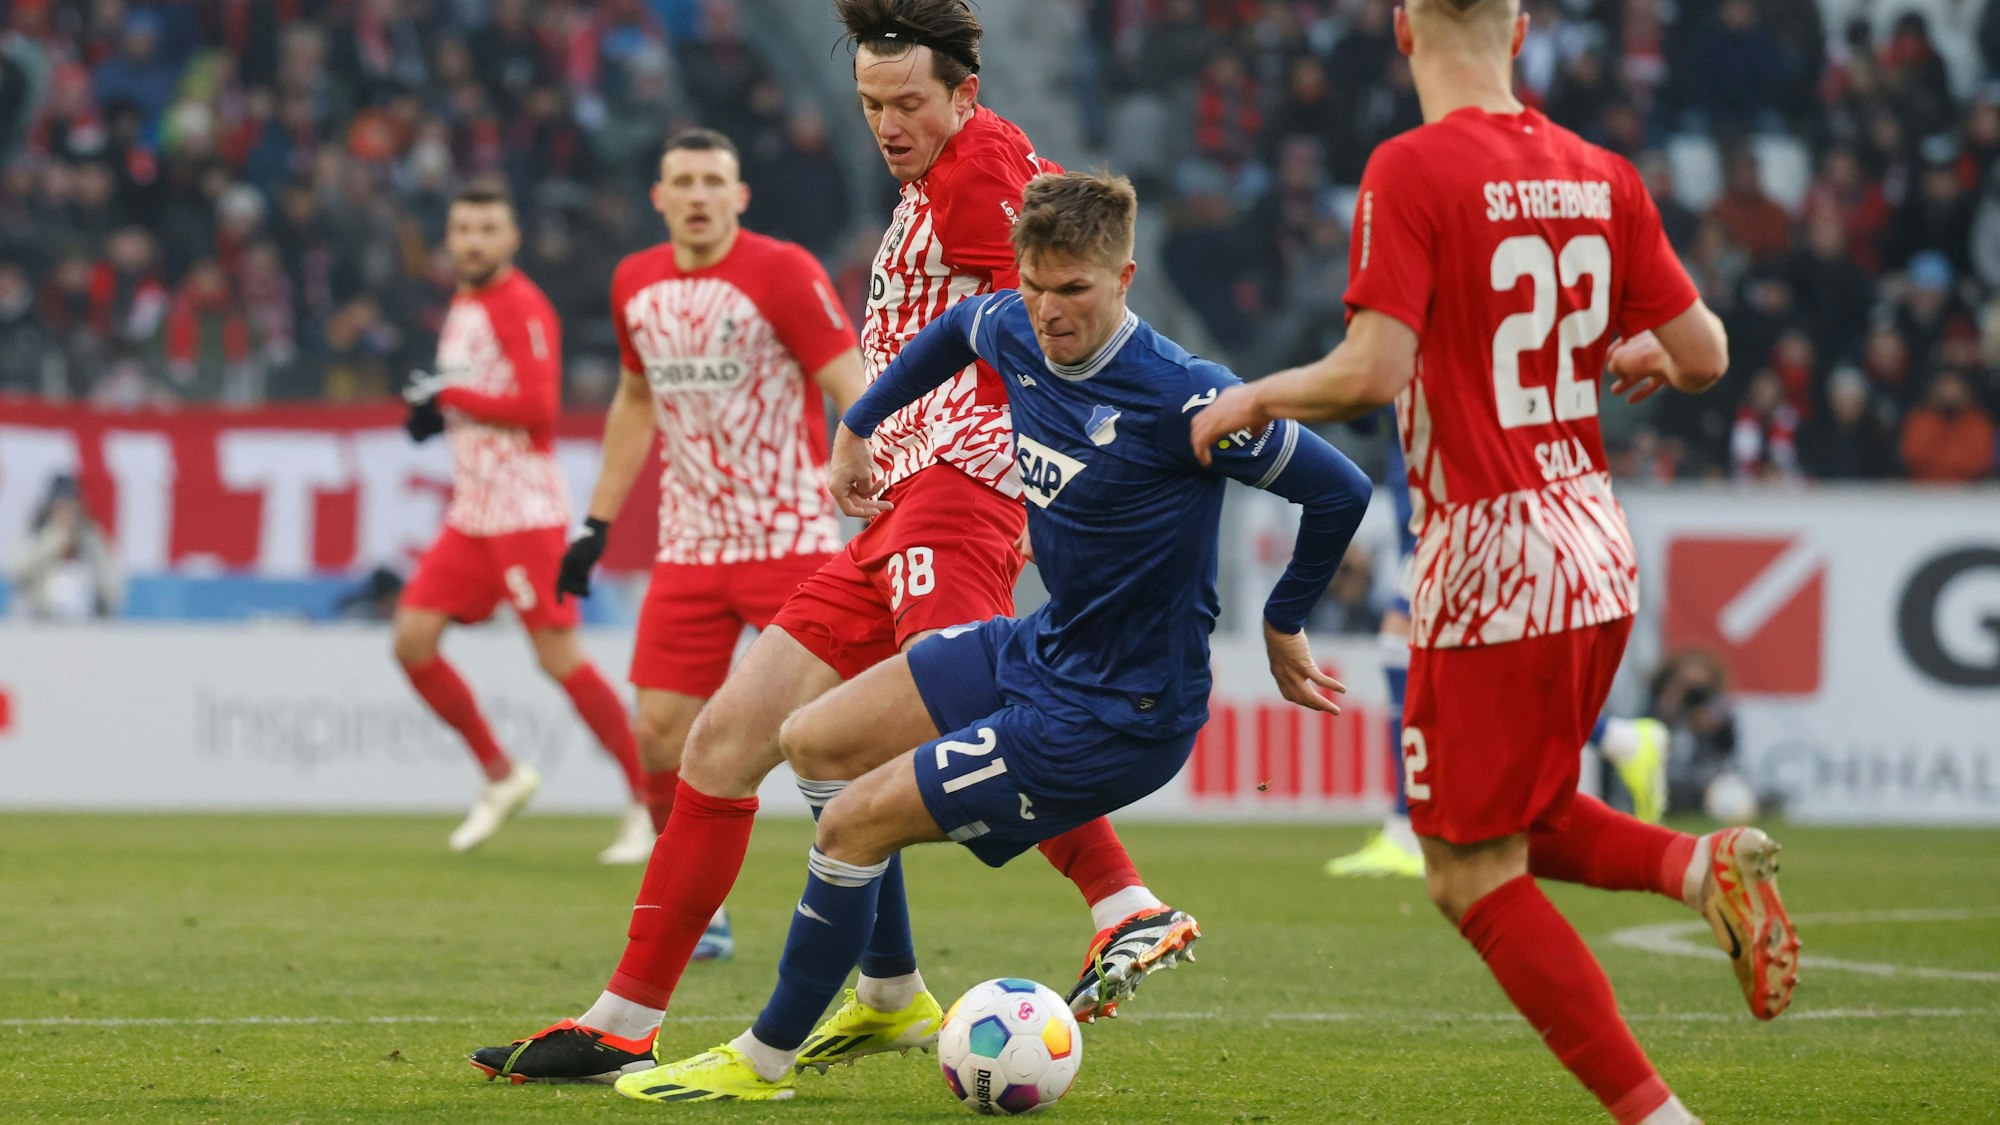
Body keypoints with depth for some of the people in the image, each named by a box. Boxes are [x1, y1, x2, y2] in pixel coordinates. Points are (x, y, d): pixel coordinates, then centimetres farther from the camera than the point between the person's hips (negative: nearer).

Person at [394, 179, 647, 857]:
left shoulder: (521, 307, -11)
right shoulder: (463, 306, 17)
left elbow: (538, 405, -21)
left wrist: (449, 397, -14)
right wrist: (436, 415, 10)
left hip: (526, 509, -9)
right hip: (472, 513, 9)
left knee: (559, 656, -10)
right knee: (412, 639, 0)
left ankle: (650, 801, -2)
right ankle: (500, 776, 13)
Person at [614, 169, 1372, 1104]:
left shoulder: (1180, 398, -26)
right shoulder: (1019, 335, -3)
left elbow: (1339, 491, -20)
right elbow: (956, 329, 23)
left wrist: (1282, 625, -6)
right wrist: (858, 428, 29)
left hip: (1117, 720, -9)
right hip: (1037, 650, 9)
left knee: (854, 820, -9)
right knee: (814, 742, 13)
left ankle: (767, 1058, 10)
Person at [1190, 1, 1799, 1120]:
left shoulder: (1412, 170, -13)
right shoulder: (1602, 176, 5)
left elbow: (1370, 375, -19)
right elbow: (1706, 355, 8)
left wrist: (1255, 397, -2)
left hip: (1488, 553, -7)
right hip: (1598, 541, 7)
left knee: (1474, 877, 3)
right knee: (1522, 822, 25)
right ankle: (1704, 865, -1)